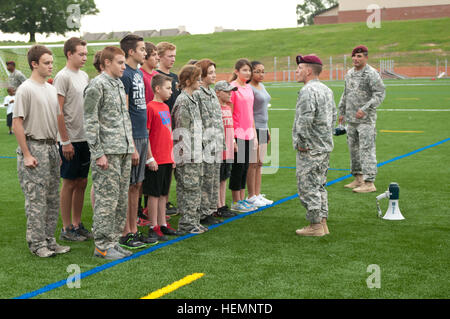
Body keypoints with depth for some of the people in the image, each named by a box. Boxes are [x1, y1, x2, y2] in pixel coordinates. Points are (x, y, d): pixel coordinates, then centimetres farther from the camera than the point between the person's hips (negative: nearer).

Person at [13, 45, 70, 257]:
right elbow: (17, 123, -14)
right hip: (34, 147, -8)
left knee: (53, 198, 11)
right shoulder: (26, 89, -11)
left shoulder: (51, 89, 13)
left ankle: (49, 240, 20)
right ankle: (36, 243, 3)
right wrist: (26, 155, -16)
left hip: (51, 147, 8)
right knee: (36, 199, -4)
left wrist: (56, 148, 14)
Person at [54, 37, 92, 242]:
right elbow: (58, 112, -14)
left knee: (82, 182, 11)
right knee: (69, 183, 0)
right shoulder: (63, 77, -11)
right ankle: (66, 229, 9)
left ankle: (77, 225, 21)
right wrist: (65, 141, -16)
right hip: (71, 140, -7)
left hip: (85, 138, 7)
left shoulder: (84, 76, 13)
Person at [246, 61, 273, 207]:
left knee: (260, 163, 11)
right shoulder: (249, 88, -12)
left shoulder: (262, 86, 15)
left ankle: (258, 194, 18)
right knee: (253, 163, -4)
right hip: (254, 128, -9)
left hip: (263, 129, 9)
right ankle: (251, 196, 4)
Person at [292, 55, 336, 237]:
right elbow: (333, 117, 20)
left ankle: (315, 225, 1)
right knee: (319, 185, 16)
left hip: (310, 149, -10)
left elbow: (305, 120, -25)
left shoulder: (307, 91, -17)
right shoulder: (327, 90, 14)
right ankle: (322, 222, 20)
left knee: (307, 186, -3)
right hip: (325, 146, 10)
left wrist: (300, 142, -15)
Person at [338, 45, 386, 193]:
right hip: (351, 119, 8)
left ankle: (369, 183, -11)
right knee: (353, 148, 12)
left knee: (367, 149, -11)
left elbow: (380, 94, -15)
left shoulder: (371, 74, -10)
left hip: (366, 119, -8)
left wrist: (365, 109, -22)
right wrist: (341, 112, 23)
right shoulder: (349, 73, 15)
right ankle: (358, 179, 22)